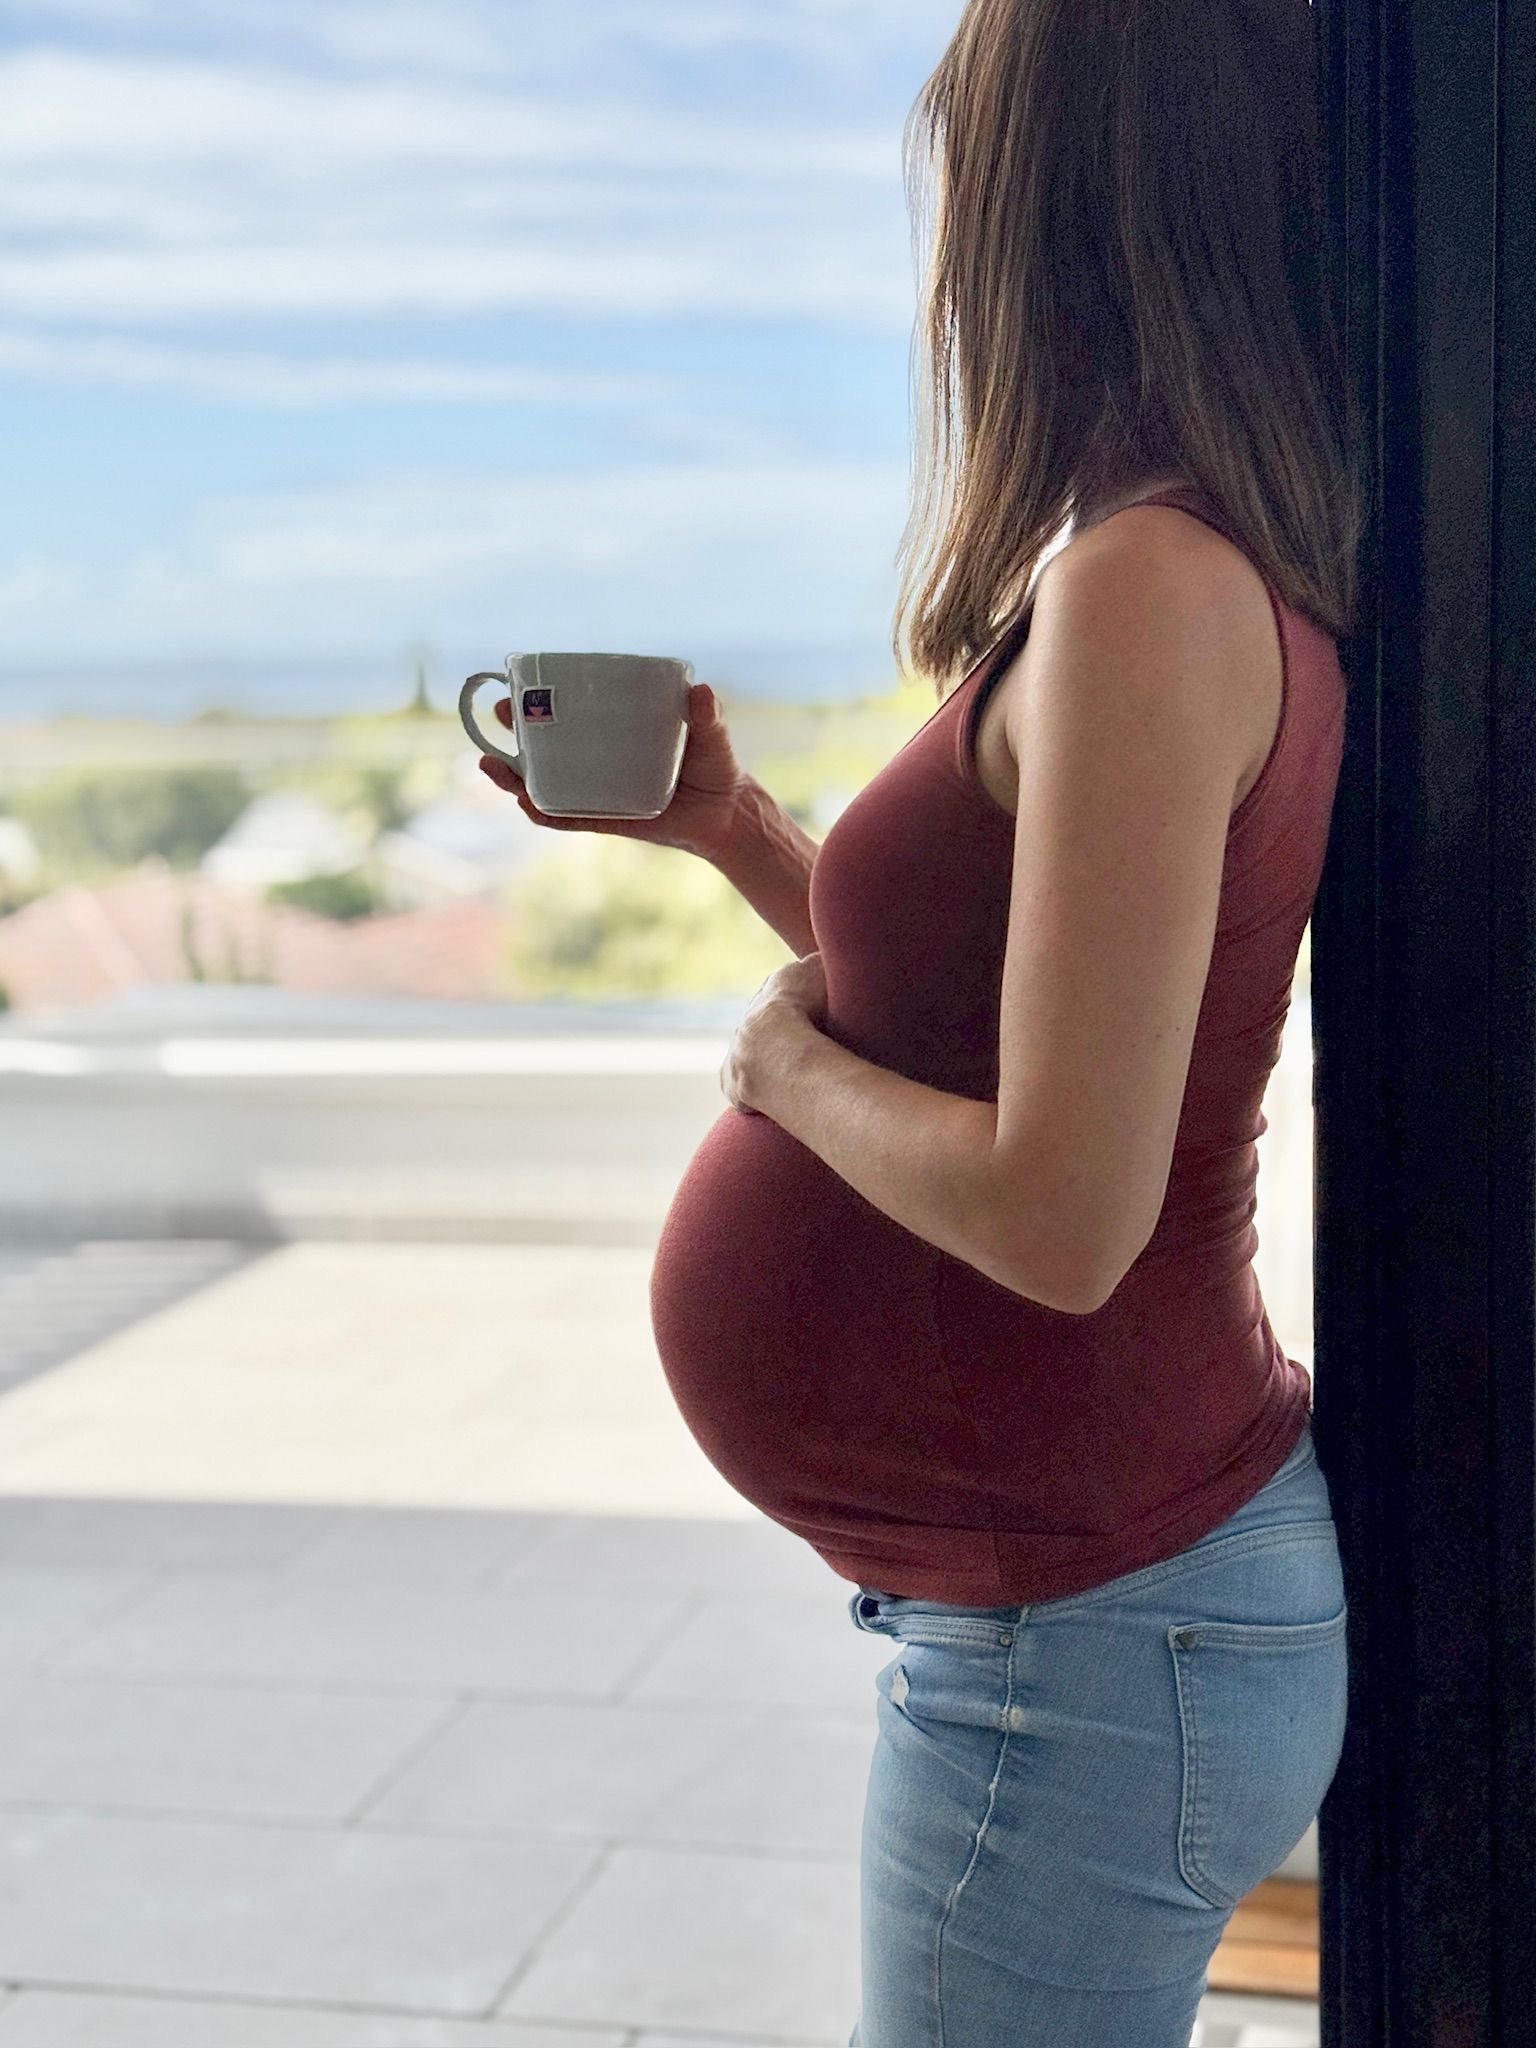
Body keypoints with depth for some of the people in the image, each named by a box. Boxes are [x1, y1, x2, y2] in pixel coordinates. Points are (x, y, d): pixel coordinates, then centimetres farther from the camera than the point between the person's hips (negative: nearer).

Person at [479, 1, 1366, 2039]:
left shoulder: (1149, 589, -23)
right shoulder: (1209, 576, 6)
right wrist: (736, 831, 11)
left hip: (1088, 1639, -9)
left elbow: (1062, 1214, -27)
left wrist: (782, 1056, -11)